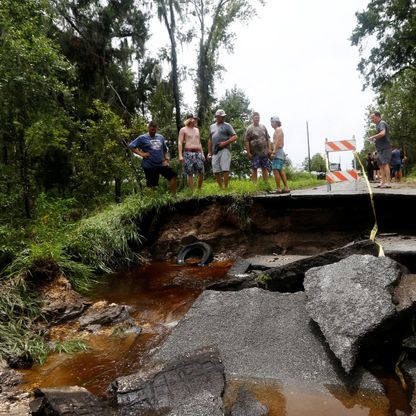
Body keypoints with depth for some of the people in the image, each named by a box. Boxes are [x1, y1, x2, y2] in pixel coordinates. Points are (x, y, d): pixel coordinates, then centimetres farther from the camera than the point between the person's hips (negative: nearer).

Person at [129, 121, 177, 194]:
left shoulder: (161, 137, 11)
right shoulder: (142, 138, -2)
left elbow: (165, 149, 22)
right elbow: (131, 146, -4)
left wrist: (166, 159, 9)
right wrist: (141, 154, -11)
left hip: (161, 164, 4)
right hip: (149, 166, -4)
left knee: (173, 176, -4)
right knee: (152, 186, 1)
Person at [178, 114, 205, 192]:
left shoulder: (197, 129, 20)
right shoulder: (183, 130, 3)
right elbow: (180, 143, -4)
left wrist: (202, 153, 17)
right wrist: (180, 155, -14)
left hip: (198, 153, 5)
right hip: (188, 153, -5)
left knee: (201, 173, -1)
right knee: (189, 174, -4)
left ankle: (199, 190, 15)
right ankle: (192, 192, 1)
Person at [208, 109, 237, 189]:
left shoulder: (227, 125, 5)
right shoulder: (212, 126, 19)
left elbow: (235, 137, -2)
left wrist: (225, 143, -14)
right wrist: (209, 152, 18)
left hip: (224, 149, -4)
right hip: (215, 151, 5)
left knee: (225, 169, -13)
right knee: (216, 171, 1)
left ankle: (225, 187, -8)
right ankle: (220, 188, 9)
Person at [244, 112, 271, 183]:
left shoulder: (263, 127, 12)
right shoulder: (249, 129, -3)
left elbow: (268, 138, 15)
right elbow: (246, 141, -8)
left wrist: (269, 149, 6)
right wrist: (248, 153, -13)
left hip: (264, 152, 4)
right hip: (255, 153, -4)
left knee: (265, 168, 6)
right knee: (254, 169, -4)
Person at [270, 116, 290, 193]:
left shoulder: (278, 129, -5)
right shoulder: (279, 130, 23)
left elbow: (277, 141, -18)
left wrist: (274, 152, -25)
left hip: (277, 152, -10)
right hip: (280, 152, 10)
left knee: (275, 170, -14)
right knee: (280, 170, 10)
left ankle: (278, 189, -17)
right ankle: (286, 188, 11)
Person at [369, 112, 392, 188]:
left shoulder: (382, 123, -9)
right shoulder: (378, 125, 21)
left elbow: (382, 133, -26)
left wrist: (373, 137, -15)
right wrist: (375, 140, 12)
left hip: (385, 147, -10)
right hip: (380, 148, 10)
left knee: (385, 164, -15)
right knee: (381, 165, 9)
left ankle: (388, 182, -18)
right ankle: (383, 182, 12)